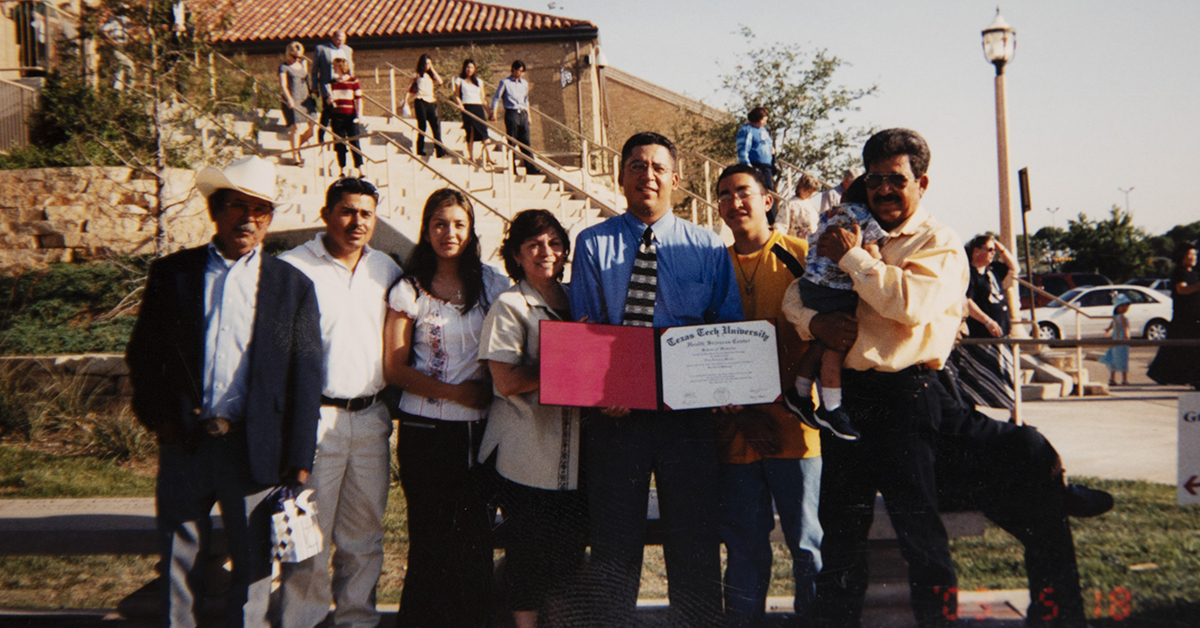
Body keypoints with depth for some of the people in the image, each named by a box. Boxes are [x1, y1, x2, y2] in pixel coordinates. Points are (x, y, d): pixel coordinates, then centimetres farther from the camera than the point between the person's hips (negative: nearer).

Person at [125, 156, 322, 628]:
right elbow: (142, 354, 10)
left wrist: (298, 462, -4)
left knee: (253, 565, 9)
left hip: (253, 449, -1)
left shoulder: (292, 285, 2)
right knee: (177, 566, 11)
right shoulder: (171, 273, 6)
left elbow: (305, 377, 0)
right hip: (184, 444, 1)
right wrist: (155, 414, -4)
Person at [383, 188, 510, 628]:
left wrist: (489, 390, -4)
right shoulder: (410, 290, 1)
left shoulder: (491, 283, 7)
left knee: (475, 534, 5)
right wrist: (455, 392, -11)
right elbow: (394, 369, -2)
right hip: (426, 430, -2)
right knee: (431, 537, 4)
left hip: (478, 427, 2)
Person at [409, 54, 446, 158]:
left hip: (431, 102, 3)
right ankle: (420, 151, 0)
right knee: (422, 126, -4)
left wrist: (432, 69, 1)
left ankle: (440, 151, -8)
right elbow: (410, 90, 9)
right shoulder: (418, 75, 7)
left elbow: (440, 82, -1)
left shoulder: (432, 75, 19)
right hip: (420, 102, -3)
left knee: (435, 126, -5)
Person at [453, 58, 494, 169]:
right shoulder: (459, 80, 10)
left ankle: (486, 158, -14)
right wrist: (460, 104, -9)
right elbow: (456, 95, 6)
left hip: (478, 107, 2)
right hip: (467, 108, -2)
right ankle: (471, 157, 2)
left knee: (483, 132, -9)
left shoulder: (479, 81, 19)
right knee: (470, 133, -4)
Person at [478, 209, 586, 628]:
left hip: (573, 452, 6)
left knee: (572, 545, 10)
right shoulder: (509, 306, -4)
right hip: (527, 454, -5)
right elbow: (507, 381, -14)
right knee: (529, 551, 2)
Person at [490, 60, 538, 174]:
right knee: (512, 142, -4)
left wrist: (528, 115, 22)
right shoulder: (505, 82, 0)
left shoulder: (524, 83, 16)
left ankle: (531, 168, -1)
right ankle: (512, 168, 0)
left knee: (525, 142, 1)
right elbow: (496, 97, 2)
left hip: (522, 114, 5)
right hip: (511, 113, -5)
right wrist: (494, 112, -5)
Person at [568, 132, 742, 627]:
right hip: (614, 413, 0)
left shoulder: (708, 248, 5)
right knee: (612, 543, 11)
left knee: (695, 541, 8)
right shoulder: (593, 244, 4)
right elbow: (581, 328, 0)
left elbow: (727, 330, 4)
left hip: (688, 410, 0)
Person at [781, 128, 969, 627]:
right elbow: (794, 296, 15)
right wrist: (814, 322, -6)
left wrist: (852, 256, -13)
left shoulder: (939, 245, -1)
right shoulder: (849, 235, 18)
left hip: (905, 397, -6)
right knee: (840, 521, 14)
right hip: (845, 393, 6)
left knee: (918, 524, 0)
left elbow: (911, 303, -20)